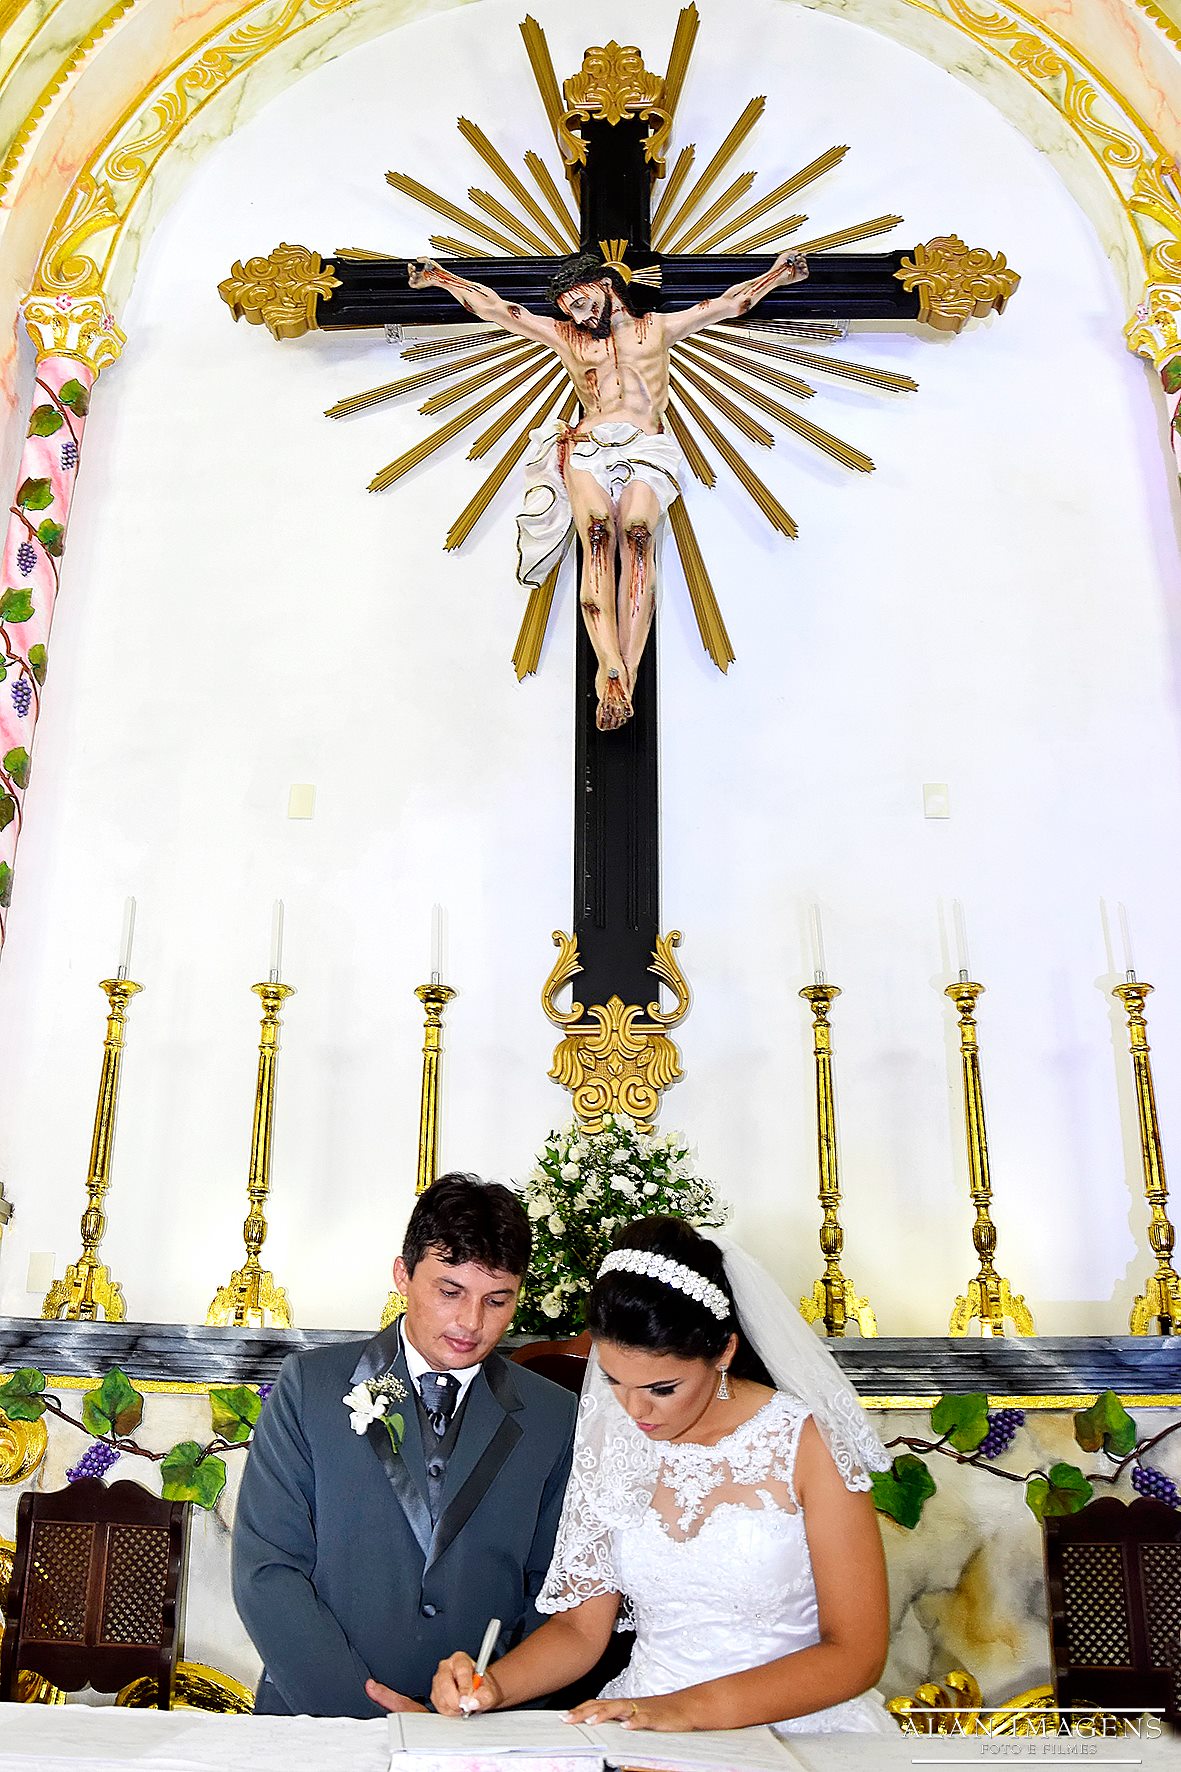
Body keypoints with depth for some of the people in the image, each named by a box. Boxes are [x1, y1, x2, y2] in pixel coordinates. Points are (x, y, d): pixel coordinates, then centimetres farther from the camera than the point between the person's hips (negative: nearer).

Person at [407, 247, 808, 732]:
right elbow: (492, 306, 28)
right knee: (598, 533, -30)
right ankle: (611, 670, -44)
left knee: (637, 531, -31)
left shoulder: (658, 328, 28)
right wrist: (438, 277, 23)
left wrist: (776, 273, 20)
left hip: (646, 449, -1)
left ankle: (624, 671, -43)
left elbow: (731, 302, 28)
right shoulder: (564, 335, 29)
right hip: (587, 447, 1)